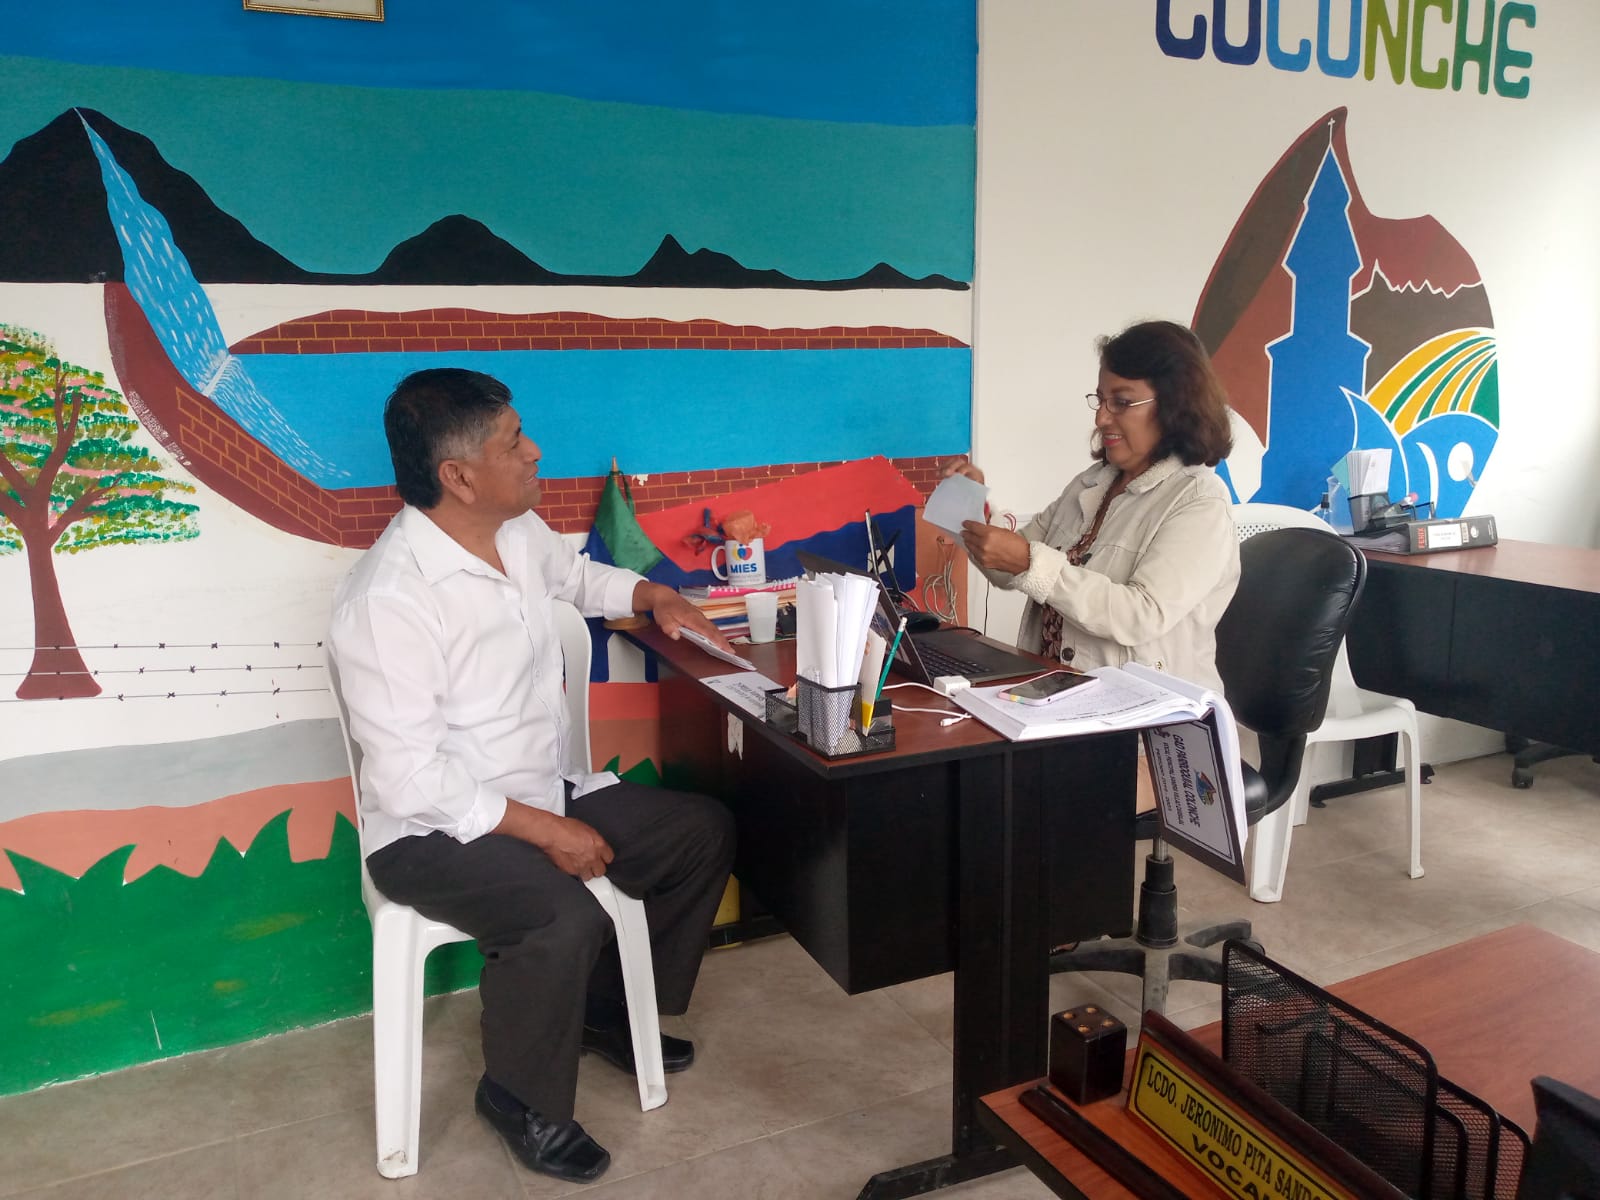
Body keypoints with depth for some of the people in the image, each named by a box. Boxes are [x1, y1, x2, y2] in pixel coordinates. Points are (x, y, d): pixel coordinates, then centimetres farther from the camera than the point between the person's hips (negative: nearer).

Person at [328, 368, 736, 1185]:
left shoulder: (519, 531, -2)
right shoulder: (389, 598, -27)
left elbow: (576, 574, 24)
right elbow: (408, 779, -27)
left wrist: (653, 596, 6)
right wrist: (542, 830, -25)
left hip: (545, 792, 9)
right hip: (433, 831, -8)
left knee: (704, 831, 6)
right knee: (565, 922, -33)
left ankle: (610, 1006, 24)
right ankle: (520, 1098, -1)